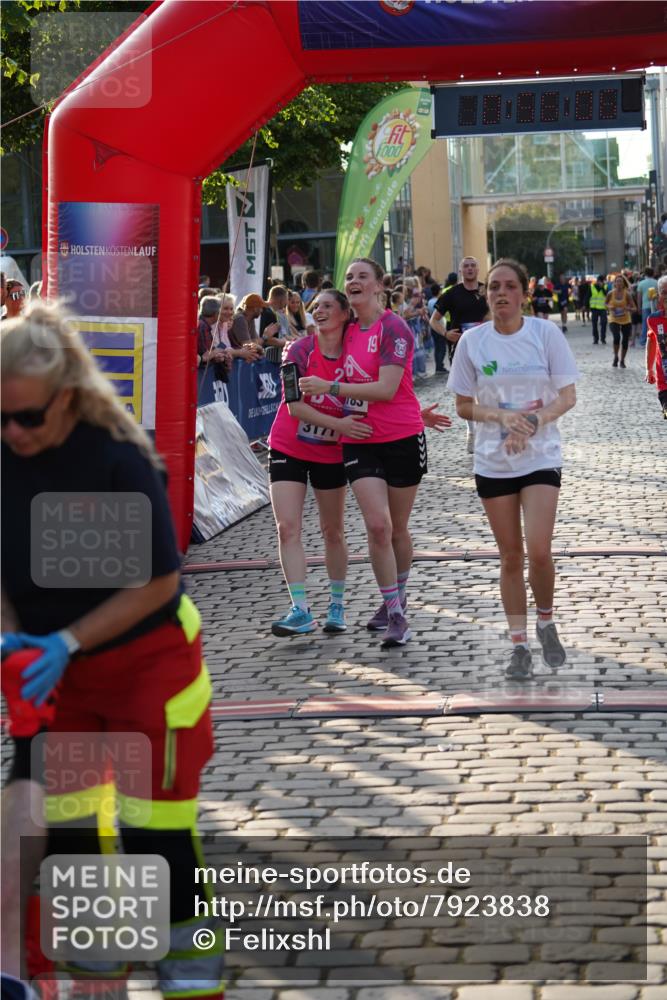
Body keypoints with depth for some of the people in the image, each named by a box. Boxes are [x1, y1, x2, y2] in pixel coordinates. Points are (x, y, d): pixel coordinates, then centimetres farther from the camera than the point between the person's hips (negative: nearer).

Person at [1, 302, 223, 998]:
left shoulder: (117, 458, -26)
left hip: (147, 657, -5)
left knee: (152, 813, -1)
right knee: (62, 817, 12)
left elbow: (158, 581, -19)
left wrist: (67, 641, -24)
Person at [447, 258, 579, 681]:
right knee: (510, 556, 5)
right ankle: (519, 644, 17)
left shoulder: (545, 333, -5)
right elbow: (464, 405, 3)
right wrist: (502, 416, -16)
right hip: (493, 461, 1)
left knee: (538, 550, -14)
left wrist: (533, 422, -19)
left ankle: (546, 622, 13)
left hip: (541, 457, -1)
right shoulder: (472, 341, -2)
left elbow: (567, 397, -2)